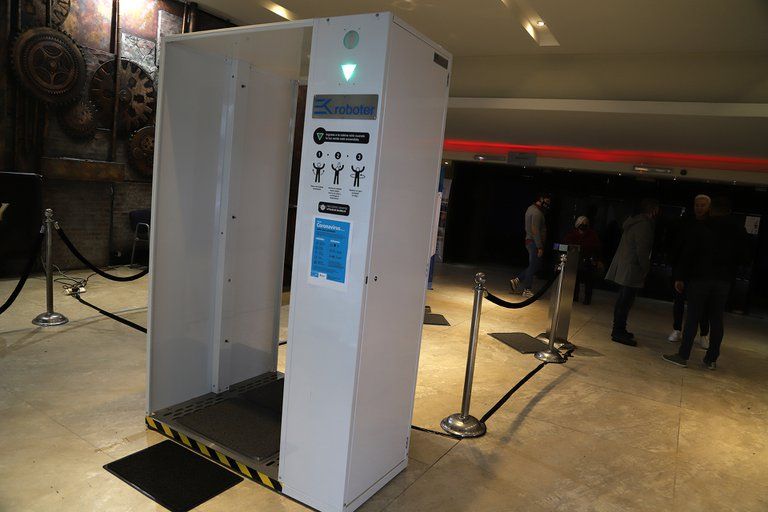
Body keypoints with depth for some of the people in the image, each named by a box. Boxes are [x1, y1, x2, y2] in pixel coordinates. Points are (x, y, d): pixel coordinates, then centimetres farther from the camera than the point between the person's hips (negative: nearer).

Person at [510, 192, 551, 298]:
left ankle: (516, 280, 17)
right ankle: (527, 290, 5)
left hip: (530, 241, 10)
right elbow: (535, 231, -23)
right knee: (533, 266, -2)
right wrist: (540, 247, -22)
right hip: (534, 242, -10)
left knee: (535, 265, 16)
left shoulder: (531, 208, 16)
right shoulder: (536, 212, -17)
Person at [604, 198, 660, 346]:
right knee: (626, 301, -6)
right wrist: (646, 269, -8)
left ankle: (619, 330, 24)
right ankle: (618, 332, -2)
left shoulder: (634, 222, 15)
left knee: (623, 300, 16)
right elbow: (642, 251, -20)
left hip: (623, 268, 10)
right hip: (631, 269, -10)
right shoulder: (644, 225, -15)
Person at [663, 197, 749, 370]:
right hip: (724, 281, 3)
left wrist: (680, 277, -5)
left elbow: (688, 253, -8)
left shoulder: (702, 227, -4)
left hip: (701, 277, -3)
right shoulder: (739, 230, 7)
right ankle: (711, 359, 11)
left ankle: (683, 356, -1)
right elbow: (742, 258, 12)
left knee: (692, 317, -2)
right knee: (716, 320, 8)